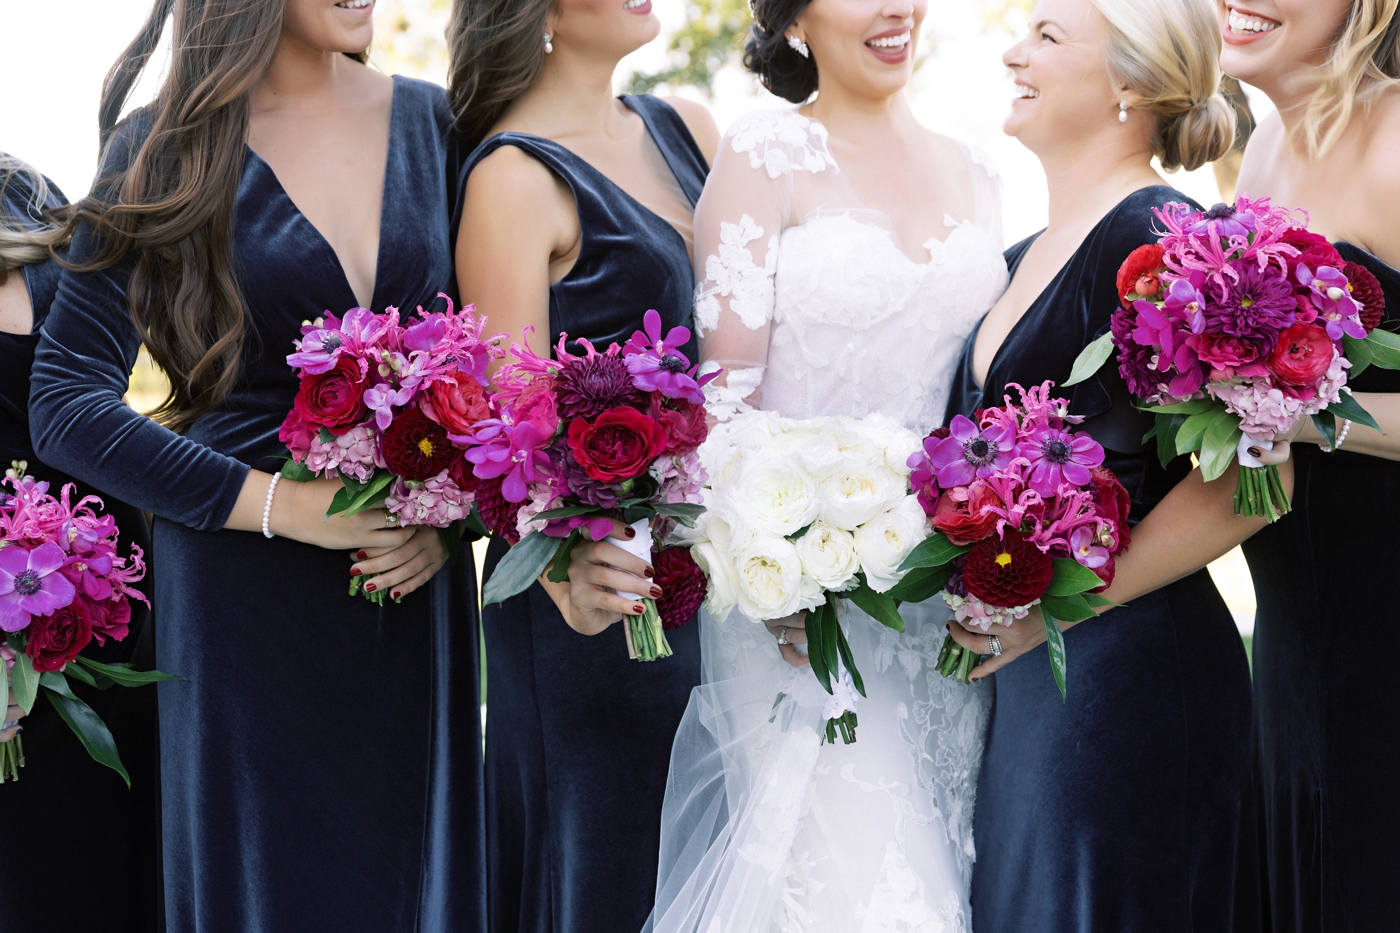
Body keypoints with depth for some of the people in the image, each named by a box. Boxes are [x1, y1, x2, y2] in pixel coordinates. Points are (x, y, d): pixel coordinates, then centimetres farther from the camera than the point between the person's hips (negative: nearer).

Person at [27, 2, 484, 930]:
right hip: (251, 599, -3)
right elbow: (68, 405, -7)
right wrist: (288, 506, -14)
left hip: (418, 582, 3)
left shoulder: (433, 121, 7)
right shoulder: (170, 150, -3)